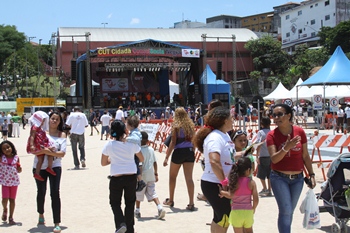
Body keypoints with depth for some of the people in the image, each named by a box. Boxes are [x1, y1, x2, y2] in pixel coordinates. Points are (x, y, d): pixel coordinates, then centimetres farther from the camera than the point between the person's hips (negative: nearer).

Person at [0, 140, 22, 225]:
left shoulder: (16, 157, -1)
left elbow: (18, 170, 6)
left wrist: (20, 169, -11)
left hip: (14, 181, 2)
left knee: (12, 199, 8)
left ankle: (11, 217, 18)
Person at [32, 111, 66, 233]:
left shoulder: (62, 135, 0)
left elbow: (62, 153, -10)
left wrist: (49, 152, -22)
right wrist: (43, 150, -24)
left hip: (55, 167, -1)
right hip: (39, 167, 1)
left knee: (55, 193, -9)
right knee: (41, 192, 17)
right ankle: (41, 215, 44)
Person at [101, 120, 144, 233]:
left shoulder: (109, 145, -7)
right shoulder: (132, 144, -4)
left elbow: (103, 163, 3)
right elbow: (142, 159, 9)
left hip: (116, 178, -1)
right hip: (131, 177, 1)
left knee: (115, 202, 15)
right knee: (130, 203, 16)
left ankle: (120, 223, -7)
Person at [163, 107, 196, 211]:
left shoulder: (176, 126, -7)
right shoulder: (190, 125, 7)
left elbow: (173, 142, -11)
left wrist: (167, 157, -10)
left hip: (179, 152, -4)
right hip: (189, 151, 4)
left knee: (172, 177, 15)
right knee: (189, 178, 1)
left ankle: (170, 200, 27)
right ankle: (191, 203, -3)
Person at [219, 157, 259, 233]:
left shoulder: (234, 181, -9)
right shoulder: (251, 182, -7)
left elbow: (230, 195, -21)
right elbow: (256, 199, -8)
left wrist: (221, 192, -4)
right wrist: (253, 208, 10)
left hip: (236, 212, -1)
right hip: (248, 212, 1)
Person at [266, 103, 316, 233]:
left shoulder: (300, 132, -3)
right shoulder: (272, 135, -9)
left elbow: (305, 156, 4)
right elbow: (274, 159, -18)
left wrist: (311, 175, 4)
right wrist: (286, 147, -33)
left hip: (297, 178, 3)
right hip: (279, 178, -3)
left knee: (289, 211, 13)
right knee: (286, 211, -10)